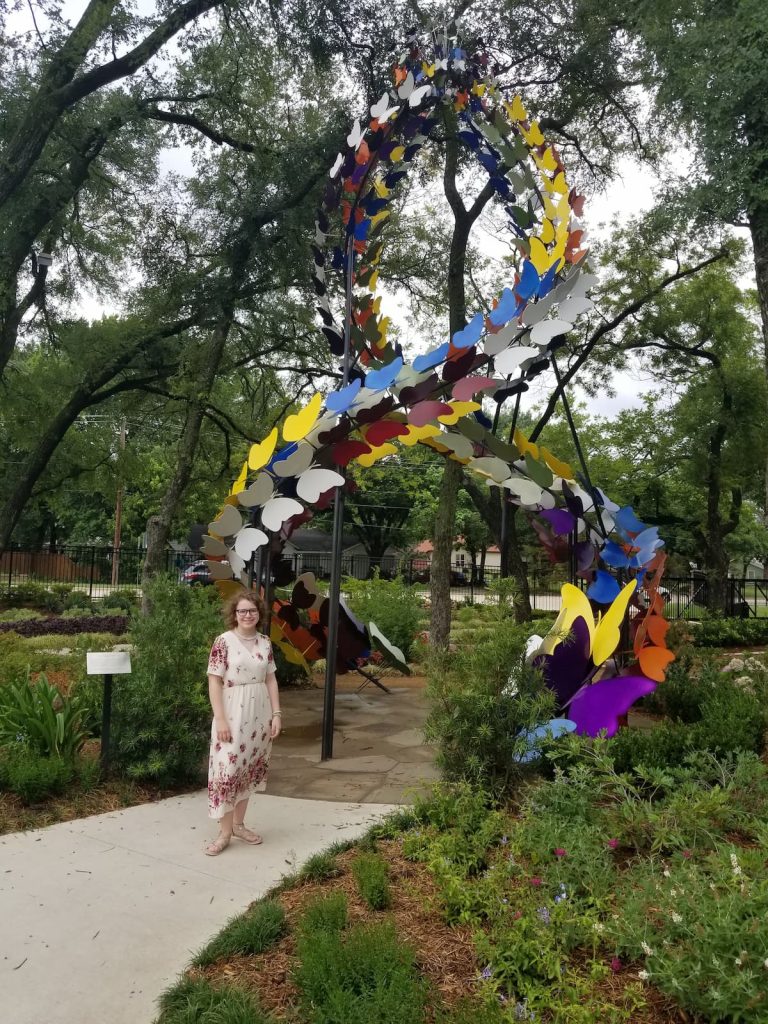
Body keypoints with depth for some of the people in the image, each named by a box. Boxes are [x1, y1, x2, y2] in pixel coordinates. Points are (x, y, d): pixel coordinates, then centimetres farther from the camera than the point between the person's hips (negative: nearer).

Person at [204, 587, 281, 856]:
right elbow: (214, 682, -11)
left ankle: (238, 824, 26)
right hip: (233, 715, -5)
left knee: (249, 769, 12)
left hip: (259, 715, 5)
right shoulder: (223, 641, -10)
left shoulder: (265, 643, 4)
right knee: (227, 769, -3)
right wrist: (220, 719, -16)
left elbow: (271, 680, 9)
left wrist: (276, 713, 4)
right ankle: (224, 832, 8)